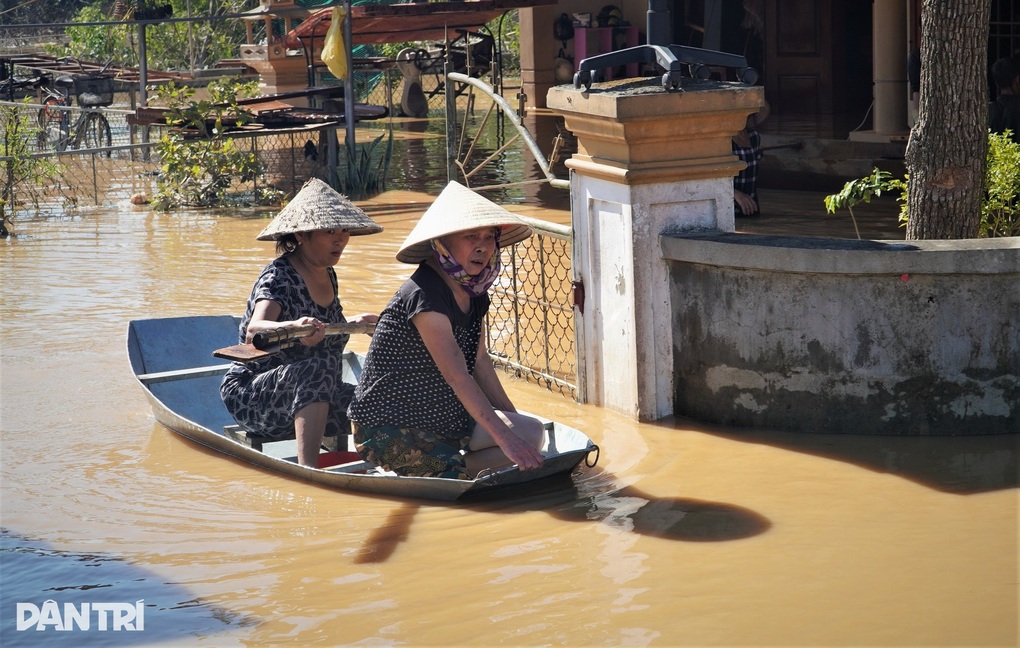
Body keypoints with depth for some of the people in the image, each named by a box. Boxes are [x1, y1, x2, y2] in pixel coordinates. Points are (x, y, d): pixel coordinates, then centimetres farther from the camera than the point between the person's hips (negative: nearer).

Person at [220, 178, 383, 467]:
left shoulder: (327, 275, 8)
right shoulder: (279, 276, -17)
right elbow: (254, 331, -37)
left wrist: (352, 324, 28)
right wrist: (293, 327, -55)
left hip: (313, 399, 7)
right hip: (252, 397, -7)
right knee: (319, 367, -37)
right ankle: (308, 473, -47)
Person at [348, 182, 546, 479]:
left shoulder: (474, 293, 5)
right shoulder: (424, 295, -23)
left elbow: (479, 360, 16)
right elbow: (457, 376, -27)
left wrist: (512, 419, 12)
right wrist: (504, 437, -28)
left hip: (442, 416, 10)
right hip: (387, 428, -10)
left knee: (532, 433, -7)